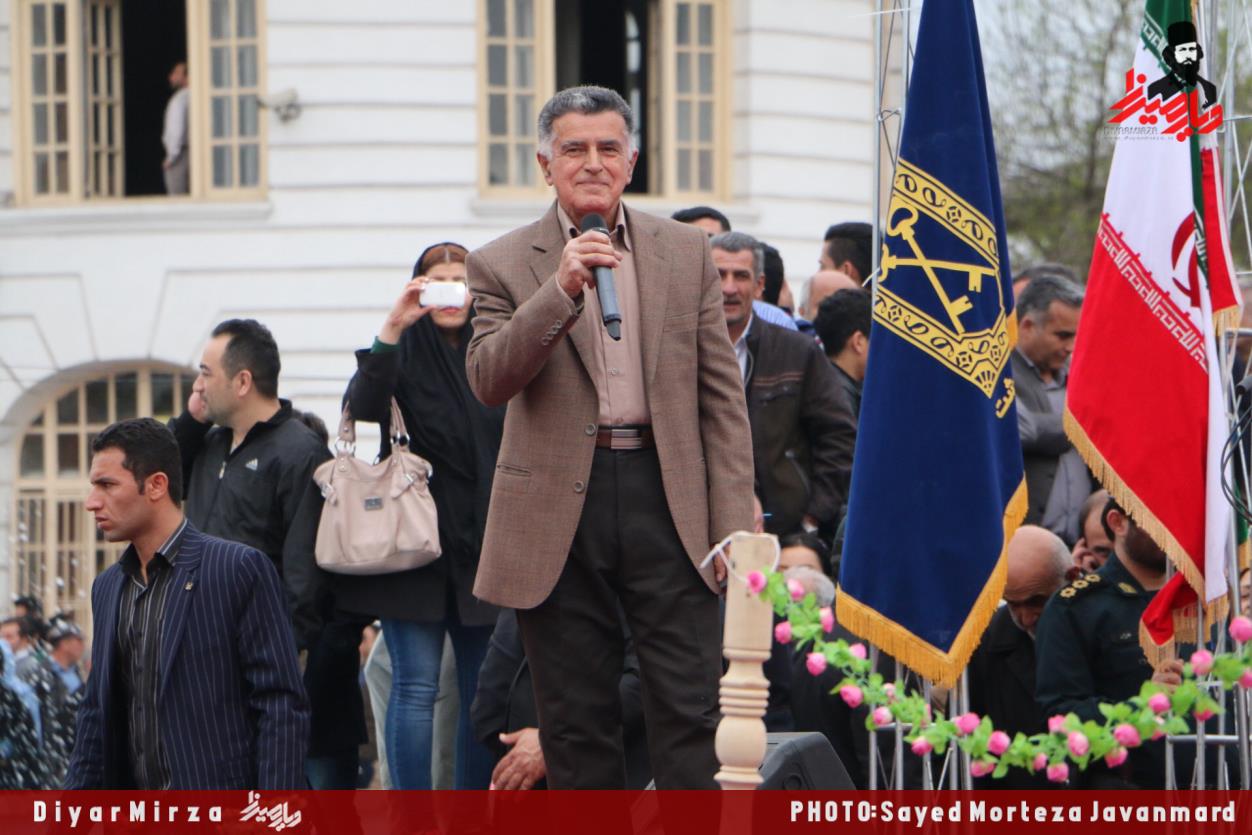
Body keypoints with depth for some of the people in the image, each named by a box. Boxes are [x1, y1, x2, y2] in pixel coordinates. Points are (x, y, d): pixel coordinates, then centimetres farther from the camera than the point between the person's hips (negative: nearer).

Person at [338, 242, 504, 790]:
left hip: (483, 546, 4)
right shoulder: (404, 353, -1)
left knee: (483, 690, 4)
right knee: (416, 686, -7)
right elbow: (362, 407, -20)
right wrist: (391, 329, -27)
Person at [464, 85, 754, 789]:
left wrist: (733, 521, 1)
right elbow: (489, 380, -9)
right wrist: (561, 291, -20)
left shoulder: (686, 252, 10)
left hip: (667, 496, 1)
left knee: (692, 709, -5)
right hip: (559, 504, 0)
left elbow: (722, 395, 9)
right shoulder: (505, 265, 5)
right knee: (577, 727, 4)